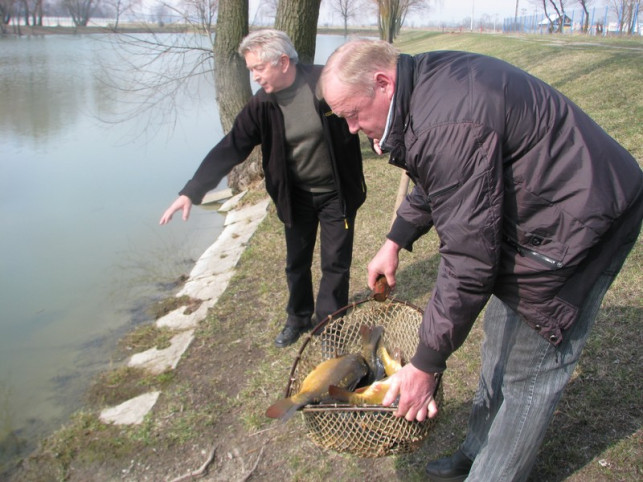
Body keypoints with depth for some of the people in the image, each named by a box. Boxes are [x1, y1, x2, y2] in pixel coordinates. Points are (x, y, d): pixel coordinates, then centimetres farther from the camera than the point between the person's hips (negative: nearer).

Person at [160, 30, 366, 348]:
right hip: (296, 196, 3)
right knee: (296, 262, 15)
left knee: (335, 263, 6)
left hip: (337, 193, -3)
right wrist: (191, 192, -21)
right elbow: (230, 149, -15)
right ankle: (298, 318, 38)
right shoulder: (262, 105, -11)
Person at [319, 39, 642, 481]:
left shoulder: (449, 128, -32)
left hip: (581, 223, -10)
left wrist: (426, 364, -23)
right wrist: (396, 241, 15)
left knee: (527, 371, -1)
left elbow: (469, 258, -31)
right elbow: (435, 185, 18)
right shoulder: (426, 83, 1)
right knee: (501, 343, 19)